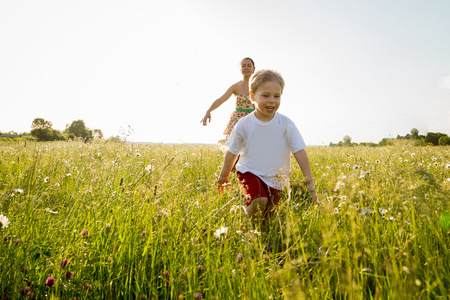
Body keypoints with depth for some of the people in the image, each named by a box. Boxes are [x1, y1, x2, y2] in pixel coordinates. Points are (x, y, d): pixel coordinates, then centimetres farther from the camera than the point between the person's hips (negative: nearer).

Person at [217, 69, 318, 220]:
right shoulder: (244, 125, -6)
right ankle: (247, 215, 0)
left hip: (276, 180, 2)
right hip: (250, 174, -2)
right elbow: (232, 152, 6)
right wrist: (223, 177, 17)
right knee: (259, 201, -28)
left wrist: (310, 183, -4)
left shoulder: (286, 124, -5)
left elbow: (300, 153, -3)